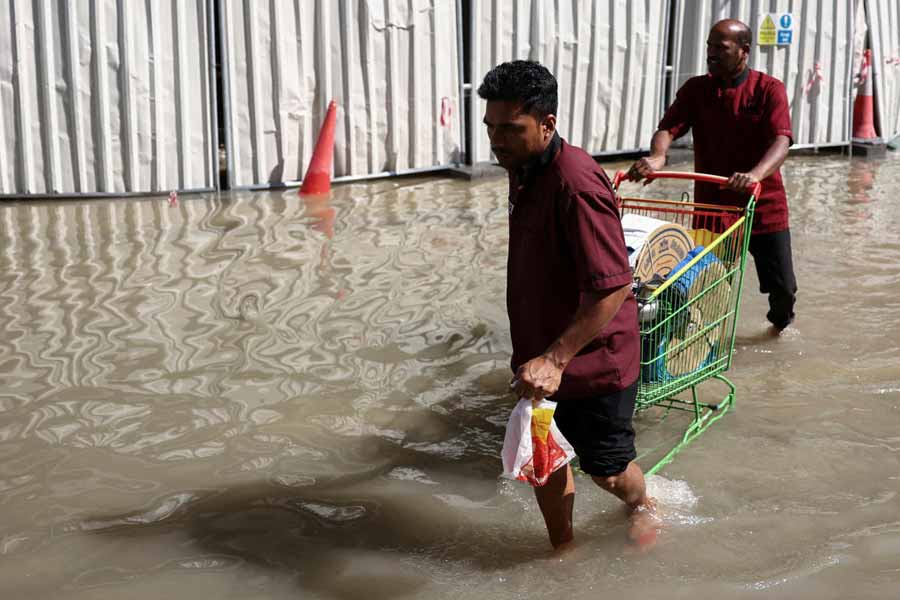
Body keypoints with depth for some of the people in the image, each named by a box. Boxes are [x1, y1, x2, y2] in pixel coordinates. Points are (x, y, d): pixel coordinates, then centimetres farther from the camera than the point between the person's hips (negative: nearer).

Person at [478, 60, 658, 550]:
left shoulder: (575, 184, -27)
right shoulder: (523, 170, 4)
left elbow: (612, 287, -32)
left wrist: (555, 359, -34)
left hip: (593, 356, -8)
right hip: (540, 353, 8)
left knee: (607, 470, 10)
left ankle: (641, 503, 44)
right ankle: (562, 548, 38)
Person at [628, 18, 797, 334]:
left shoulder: (769, 89, -7)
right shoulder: (695, 89, 1)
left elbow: (782, 141, -21)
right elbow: (668, 128, -10)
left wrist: (756, 174, -42)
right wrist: (657, 156, -35)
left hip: (764, 205, -1)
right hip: (710, 205, 1)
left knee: (782, 286, 6)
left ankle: (781, 322, 40)